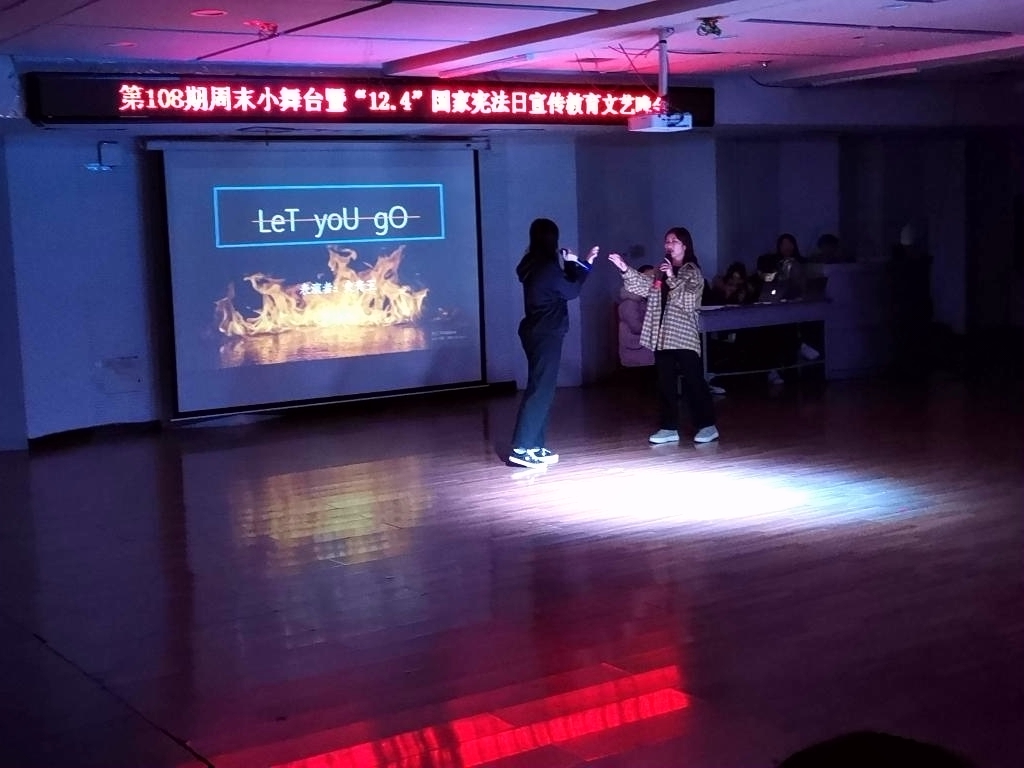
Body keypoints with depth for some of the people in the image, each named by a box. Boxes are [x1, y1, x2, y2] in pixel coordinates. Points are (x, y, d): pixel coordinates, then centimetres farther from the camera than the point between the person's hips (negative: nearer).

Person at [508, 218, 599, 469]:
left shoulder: (533, 264, 11)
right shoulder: (548, 265, -16)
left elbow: (561, 285, 19)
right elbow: (571, 291, -3)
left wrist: (581, 264, 20)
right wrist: (582, 265, 9)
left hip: (536, 332, 9)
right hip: (546, 334, -9)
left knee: (541, 389, 12)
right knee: (540, 390, -9)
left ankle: (535, 446, 13)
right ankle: (522, 448, -13)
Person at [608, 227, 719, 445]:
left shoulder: (693, 272, -1)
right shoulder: (660, 271, 15)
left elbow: (687, 300, -14)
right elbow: (641, 285, 2)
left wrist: (672, 278, -22)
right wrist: (625, 269, -12)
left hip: (683, 337, -6)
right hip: (662, 337, 6)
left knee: (693, 382, -2)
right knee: (665, 384, 6)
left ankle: (707, 426, 6)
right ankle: (669, 428, 11)